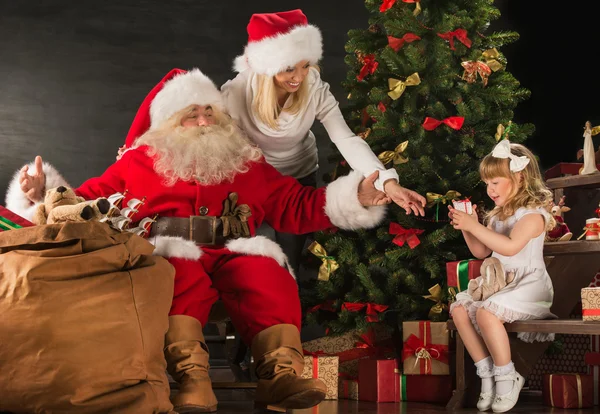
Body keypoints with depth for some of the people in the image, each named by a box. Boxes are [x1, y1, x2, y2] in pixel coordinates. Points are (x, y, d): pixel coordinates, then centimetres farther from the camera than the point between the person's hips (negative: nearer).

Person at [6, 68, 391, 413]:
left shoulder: (247, 164, 24)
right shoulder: (139, 161, 20)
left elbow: (296, 207, 20)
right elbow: (86, 203, 16)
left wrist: (354, 197, 9)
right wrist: (44, 196, -2)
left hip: (233, 256, 2)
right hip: (170, 255, -2)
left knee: (268, 275, -31)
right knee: (182, 277, -37)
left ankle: (282, 373, -38)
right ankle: (192, 379, -47)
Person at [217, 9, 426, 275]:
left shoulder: (315, 90, -24)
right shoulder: (236, 94, -28)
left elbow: (347, 139, -31)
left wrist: (388, 182, -44)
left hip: (300, 178, 1)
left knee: (289, 260, 15)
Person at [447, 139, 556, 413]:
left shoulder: (533, 214, -13)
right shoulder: (498, 215, 14)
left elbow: (510, 246, -29)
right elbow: (481, 252, 18)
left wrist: (474, 226, -29)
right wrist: (467, 227, 2)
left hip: (529, 286, -9)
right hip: (500, 284, 9)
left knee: (486, 312, -31)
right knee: (459, 308, -7)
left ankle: (507, 378, -15)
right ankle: (487, 374, -5)